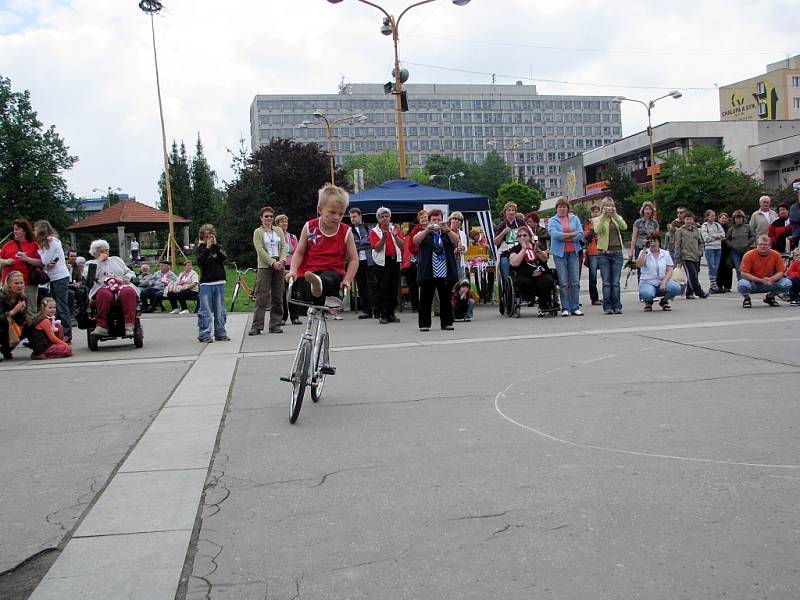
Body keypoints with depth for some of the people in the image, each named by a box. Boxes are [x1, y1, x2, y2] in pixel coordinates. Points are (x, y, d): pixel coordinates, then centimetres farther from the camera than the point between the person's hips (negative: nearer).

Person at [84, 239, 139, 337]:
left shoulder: (116, 260, 33)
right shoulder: (90, 263, 24)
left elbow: (129, 272, 28)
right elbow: (88, 277, 2)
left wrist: (127, 277, 4)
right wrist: (99, 261, 6)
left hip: (121, 285, 2)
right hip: (103, 287, -2)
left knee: (129, 292, -36)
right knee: (104, 294, -41)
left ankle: (129, 326, -46)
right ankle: (102, 326, -44)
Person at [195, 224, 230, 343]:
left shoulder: (218, 247, 12)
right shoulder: (199, 248, 6)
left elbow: (223, 257, -7)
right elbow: (201, 261, -10)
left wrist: (215, 245, -11)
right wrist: (207, 248, -14)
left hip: (219, 282, 3)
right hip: (206, 283, -3)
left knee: (220, 310, 6)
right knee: (205, 311, -7)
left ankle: (220, 333, 13)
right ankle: (204, 335, -4)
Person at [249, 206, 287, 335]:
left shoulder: (278, 230, 15)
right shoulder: (258, 232, 4)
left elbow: (283, 246, 8)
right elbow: (260, 250, -7)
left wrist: (282, 260, -11)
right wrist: (272, 263, -17)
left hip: (279, 266, 4)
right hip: (264, 267, -4)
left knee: (278, 297, 5)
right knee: (262, 297, -8)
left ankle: (275, 325, 10)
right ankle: (257, 326, -7)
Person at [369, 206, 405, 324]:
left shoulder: (396, 229, 13)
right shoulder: (374, 231, 2)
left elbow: (402, 245, 3)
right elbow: (376, 247, -10)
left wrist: (395, 236, -13)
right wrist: (384, 238, -24)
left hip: (395, 261, 4)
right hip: (382, 262, -4)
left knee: (394, 289, 6)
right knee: (382, 289, -4)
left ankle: (391, 314, 13)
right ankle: (383, 315, 0)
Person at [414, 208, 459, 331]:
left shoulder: (447, 233, 13)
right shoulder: (424, 233, 10)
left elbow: (456, 241, -6)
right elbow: (416, 240, -10)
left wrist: (447, 230, -22)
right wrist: (427, 230, -23)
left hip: (446, 273, 1)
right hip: (427, 273, -1)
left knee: (446, 298, 5)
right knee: (425, 299, 0)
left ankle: (446, 322, 13)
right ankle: (424, 324, 6)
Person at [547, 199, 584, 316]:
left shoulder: (574, 218, 12)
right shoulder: (552, 220, 6)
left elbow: (581, 234, 1)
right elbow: (553, 233, -13)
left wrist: (564, 237, -8)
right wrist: (572, 234, -9)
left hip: (573, 252, 2)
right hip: (559, 253, -2)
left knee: (575, 282, 0)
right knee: (563, 282, -3)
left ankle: (575, 307, 5)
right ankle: (565, 308, 1)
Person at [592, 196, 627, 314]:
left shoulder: (617, 218, 13)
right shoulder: (597, 220, 6)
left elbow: (624, 227, -8)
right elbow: (597, 230, -14)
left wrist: (614, 214, -16)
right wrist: (603, 216, -19)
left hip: (617, 252, 2)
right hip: (603, 253, -2)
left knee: (616, 282, 2)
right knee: (606, 282, -2)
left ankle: (617, 306, 6)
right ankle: (607, 307, 0)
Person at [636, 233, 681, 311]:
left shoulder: (666, 253, 9)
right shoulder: (644, 253, 3)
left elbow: (669, 271, 2)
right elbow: (638, 265, -17)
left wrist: (663, 282, -15)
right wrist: (644, 249, -17)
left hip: (662, 282, 3)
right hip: (647, 283, -3)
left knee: (676, 287, -29)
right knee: (647, 294, -38)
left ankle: (664, 301, 5)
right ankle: (648, 302, 3)